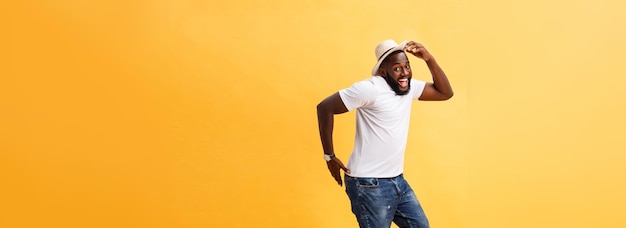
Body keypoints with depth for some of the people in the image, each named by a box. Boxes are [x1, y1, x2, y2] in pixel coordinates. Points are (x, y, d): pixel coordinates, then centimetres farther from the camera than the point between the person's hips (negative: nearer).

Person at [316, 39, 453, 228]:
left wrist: (429, 59, -4)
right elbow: (325, 107, -16)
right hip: (369, 184, -8)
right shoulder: (370, 89, -18)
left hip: (397, 180, 8)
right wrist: (329, 156, -13)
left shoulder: (410, 87, 6)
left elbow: (445, 93, 9)